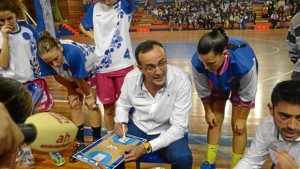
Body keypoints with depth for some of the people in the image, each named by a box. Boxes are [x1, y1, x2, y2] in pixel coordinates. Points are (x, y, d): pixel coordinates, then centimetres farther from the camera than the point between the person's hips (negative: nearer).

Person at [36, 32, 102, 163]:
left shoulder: (73, 53, -45)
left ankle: (97, 141, 10)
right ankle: (80, 143, 16)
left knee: (92, 104, -6)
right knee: (74, 104, 3)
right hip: (72, 74, 5)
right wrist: (71, 91, -3)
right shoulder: (45, 57, -29)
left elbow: (80, 79, -30)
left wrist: (89, 95, -15)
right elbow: (57, 75, -11)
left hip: (92, 68, -5)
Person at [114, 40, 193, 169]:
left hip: (167, 132, -2)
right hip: (137, 128, 3)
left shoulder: (182, 80, -26)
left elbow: (178, 127, -24)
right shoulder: (130, 78, -15)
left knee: (183, 159, -29)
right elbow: (122, 105, 6)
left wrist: (146, 147, -32)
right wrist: (120, 122, -16)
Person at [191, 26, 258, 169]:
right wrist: (208, 111, -2)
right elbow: (203, 90, -17)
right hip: (217, 81, 2)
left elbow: (247, 95, -24)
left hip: (242, 82, -2)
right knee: (215, 121, 6)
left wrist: (241, 118, -11)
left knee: (237, 125, -1)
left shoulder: (244, 64, -47)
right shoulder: (197, 62, -40)